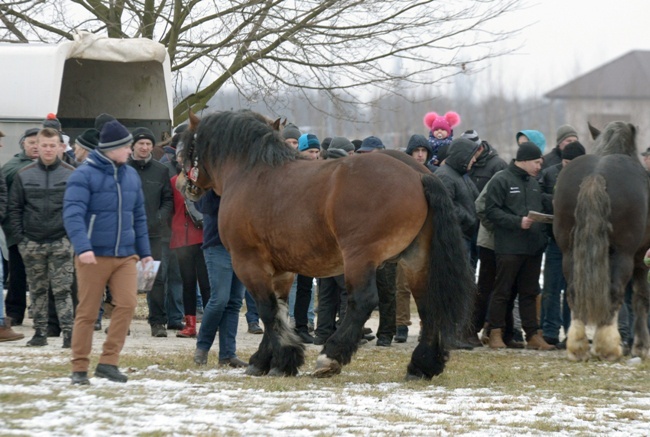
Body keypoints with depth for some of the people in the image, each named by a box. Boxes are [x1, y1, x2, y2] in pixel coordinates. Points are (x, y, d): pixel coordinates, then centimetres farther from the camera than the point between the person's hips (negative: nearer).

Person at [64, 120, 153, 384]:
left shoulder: (131, 175, 9)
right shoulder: (84, 176, -9)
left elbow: (139, 216, 17)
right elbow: (72, 214, -19)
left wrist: (144, 251, 15)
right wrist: (82, 247, -31)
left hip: (125, 255, 5)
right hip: (94, 256, -5)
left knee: (127, 303, -11)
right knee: (87, 312, 1)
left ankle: (108, 362, -3)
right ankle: (79, 368, 11)